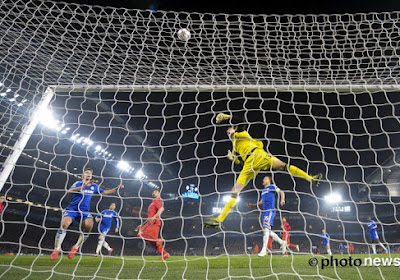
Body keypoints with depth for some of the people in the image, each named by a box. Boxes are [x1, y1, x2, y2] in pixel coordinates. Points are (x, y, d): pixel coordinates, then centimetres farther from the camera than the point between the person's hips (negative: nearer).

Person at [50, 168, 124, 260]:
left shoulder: (94, 186, 17)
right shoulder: (78, 183, 7)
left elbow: (104, 192, 25)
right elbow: (69, 191, -11)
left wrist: (117, 188, 18)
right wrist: (84, 186, -20)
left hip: (84, 211, 2)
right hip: (72, 208, -2)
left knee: (89, 225, -26)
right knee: (64, 224, -27)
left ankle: (76, 247, -5)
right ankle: (56, 249, -6)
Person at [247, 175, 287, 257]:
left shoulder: (272, 187, 4)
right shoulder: (263, 190, 25)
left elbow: (281, 192, -2)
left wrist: (282, 200, -21)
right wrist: (253, 205, 27)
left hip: (270, 210, -8)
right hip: (265, 211, 8)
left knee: (266, 228, -17)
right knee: (268, 231, 7)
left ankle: (264, 250, -17)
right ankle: (282, 242, 24)